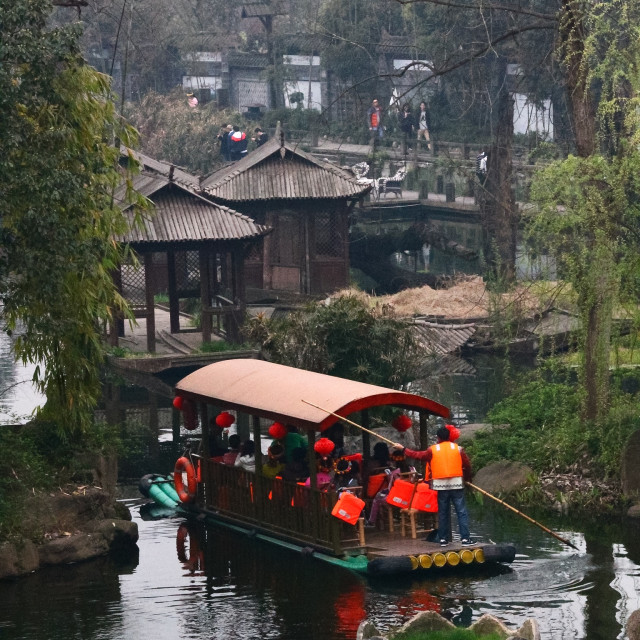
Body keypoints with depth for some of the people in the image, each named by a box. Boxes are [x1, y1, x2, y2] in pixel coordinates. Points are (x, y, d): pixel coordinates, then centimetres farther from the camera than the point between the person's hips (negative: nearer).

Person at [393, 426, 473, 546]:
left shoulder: (433, 450, 1)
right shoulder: (457, 448, 2)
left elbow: (417, 455, 7)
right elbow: (467, 465, 2)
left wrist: (403, 449, 20)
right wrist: (467, 478, 19)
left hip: (441, 486, 1)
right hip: (457, 484, -1)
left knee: (443, 512, 10)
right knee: (461, 511, -1)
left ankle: (443, 539, 11)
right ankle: (465, 538, -8)